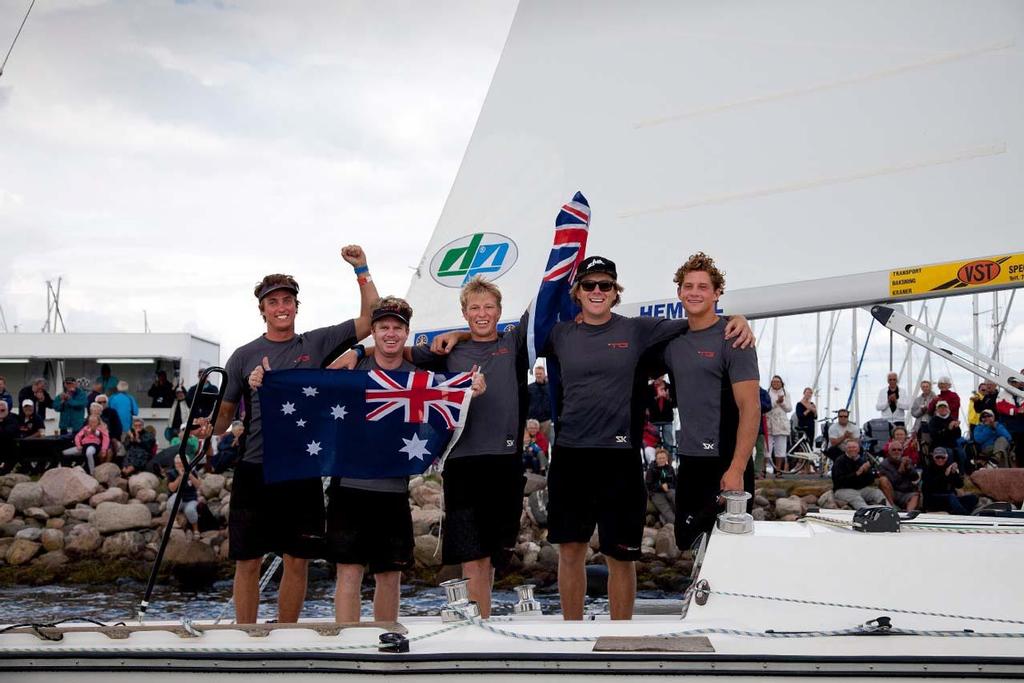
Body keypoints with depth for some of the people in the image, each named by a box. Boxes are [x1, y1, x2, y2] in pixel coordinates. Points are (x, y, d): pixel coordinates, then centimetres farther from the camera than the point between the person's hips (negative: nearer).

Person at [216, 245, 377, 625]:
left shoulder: (317, 344, 7)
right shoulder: (244, 356, 5)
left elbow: (370, 319, 4)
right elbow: (224, 414, 6)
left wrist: (362, 270, -4)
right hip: (254, 469, -1)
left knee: (297, 561, 7)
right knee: (247, 561, 2)